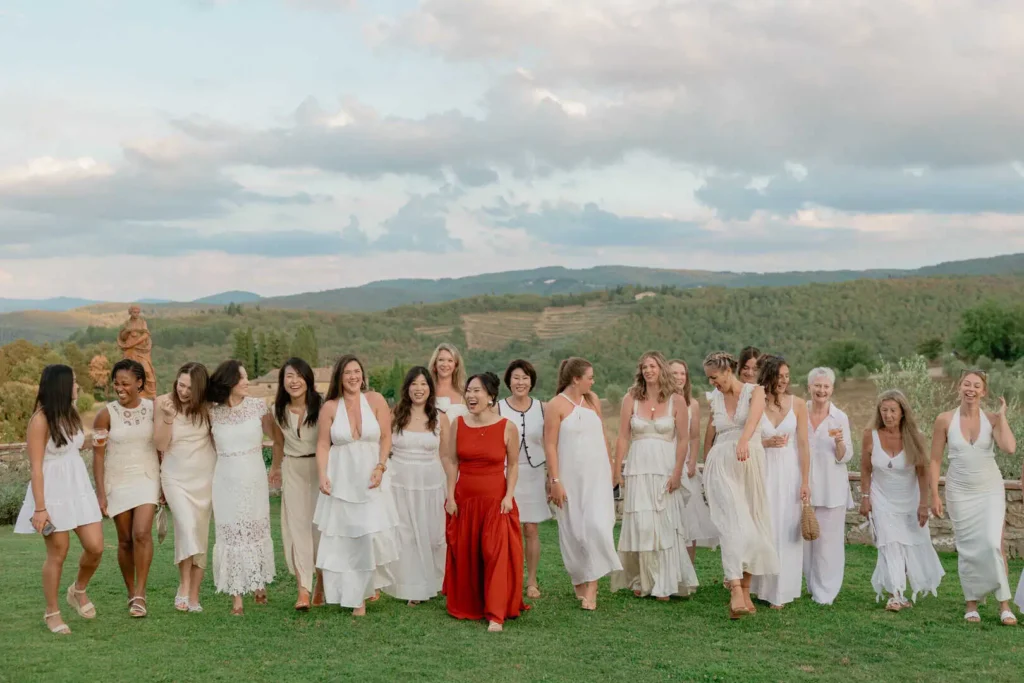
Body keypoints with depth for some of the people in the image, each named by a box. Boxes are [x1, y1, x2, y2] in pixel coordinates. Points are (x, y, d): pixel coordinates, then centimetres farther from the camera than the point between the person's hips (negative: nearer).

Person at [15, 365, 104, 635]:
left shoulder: (71, 415, 10)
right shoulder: (40, 420, -13)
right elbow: (36, 467, -14)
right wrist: (40, 508, -17)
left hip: (79, 489, 7)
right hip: (53, 492, -7)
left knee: (95, 548, 0)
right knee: (58, 553, 1)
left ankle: (79, 590, 27)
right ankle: (52, 612, 17)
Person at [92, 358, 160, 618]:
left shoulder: (154, 409, -2)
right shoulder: (106, 415, -5)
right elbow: (98, 456, -3)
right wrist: (101, 492, -7)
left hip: (146, 479, 0)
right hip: (117, 482, 0)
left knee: (142, 533, -17)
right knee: (125, 540, 7)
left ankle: (140, 594, -10)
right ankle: (131, 593, 22)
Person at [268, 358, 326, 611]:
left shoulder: (321, 407, -14)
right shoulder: (279, 410, -1)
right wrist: (275, 467, 27)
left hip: (320, 468, -3)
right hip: (293, 470, 3)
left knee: (320, 525, 4)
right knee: (296, 525, -7)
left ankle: (322, 584, 23)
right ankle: (303, 589, -10)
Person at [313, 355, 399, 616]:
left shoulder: (375, 400, -2)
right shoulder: (330, 407, -1)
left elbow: (386, 438, 0)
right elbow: (323, 444, 1)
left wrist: (380, 467, -10)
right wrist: (322, 475, -10)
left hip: (370, 479, -1)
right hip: (341, 480, 1)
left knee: (375, 534, -6)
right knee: (345, 538, 3)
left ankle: (373, 583, 20)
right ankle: (356, 597, 14)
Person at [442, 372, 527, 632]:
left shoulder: (507, 427, -7)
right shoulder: (458, 424, 0)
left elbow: (513, 464, 1)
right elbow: (451, 461, 4)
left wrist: (509, 496, -9)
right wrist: (450, 496, -2)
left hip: (496, 501, -3)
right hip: (464, 500, 3)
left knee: (497, 554, -7)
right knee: (465, 555, 9)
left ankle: (496, 615, -2)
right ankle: (466, 608, 25)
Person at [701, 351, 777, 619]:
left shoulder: (754, 392, 0)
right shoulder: (713, 400, 10)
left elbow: (753, 418, -21)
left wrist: (744, 441, -39)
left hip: (751, 464, 0)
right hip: (722, 466, 0)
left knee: (752, 527, 3)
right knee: (734, 524, -15)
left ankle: (746, 592, 15)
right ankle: (735, 592, -24)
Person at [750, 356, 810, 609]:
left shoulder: (797, 405, -1)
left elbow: (803, 445, -2)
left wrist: (805, 481, -5)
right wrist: (767, 442, -15)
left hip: (789, 472, 0)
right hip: (762, 472, 0)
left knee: (787, 530, 2)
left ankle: (781, 590, 11)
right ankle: (761, 585, 17)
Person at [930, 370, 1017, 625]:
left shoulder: (992, 419, -4)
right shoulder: (945, 420, -4)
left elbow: (1009, 448, -22)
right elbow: (935, 460, 0)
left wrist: (1002, 416, -15)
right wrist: (935, 495, -4)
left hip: (990, 490, 0)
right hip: (960, 492, 0)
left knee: (993, 544, -12)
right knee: (967, 548, 5)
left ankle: (1004, 604, -2)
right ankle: (972, 604, 17)